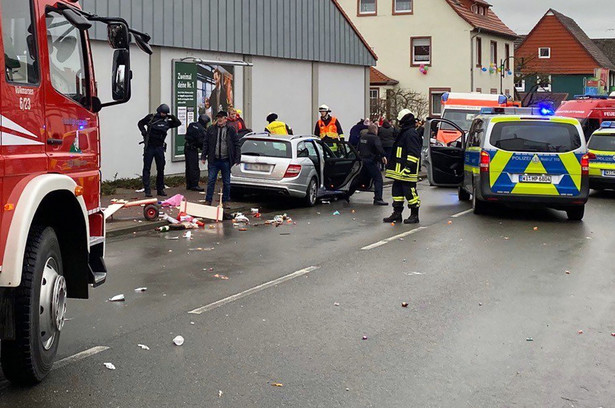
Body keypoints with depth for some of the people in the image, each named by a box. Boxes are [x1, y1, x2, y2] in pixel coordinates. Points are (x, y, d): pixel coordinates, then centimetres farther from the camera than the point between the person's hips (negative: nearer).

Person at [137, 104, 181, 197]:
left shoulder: (167, 121, 6)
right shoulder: (151, 117, -1)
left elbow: (178, 123, 7)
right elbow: (140, 123, 11)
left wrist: (172, 117, -6)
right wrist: (144, 132, -5)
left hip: (160, 147, 3)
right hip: (149, 146, -3)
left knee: (161, 169, 8)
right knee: (147, 168, -3)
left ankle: (160, 189, 19)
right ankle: (147, 190, -2)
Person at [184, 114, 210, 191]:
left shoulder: (192, 125, 12)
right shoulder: (200, 128, -17)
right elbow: (201, 141, -19)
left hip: (187, 148, 10)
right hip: (193, 149, -10)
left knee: (189, 167, 14)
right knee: (194, 168, -6)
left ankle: (189, 185, 19)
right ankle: (194, 185, -6)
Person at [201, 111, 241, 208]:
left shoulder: (231, 130, 1)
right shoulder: (211, 129, 5)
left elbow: (237, 145, 2)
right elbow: (205, 143, 9)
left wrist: (237, 159, -5)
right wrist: (204, 156, 1)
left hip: (226, 161, -1)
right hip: (213, 160, 1)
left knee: (226, 183, 7)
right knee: (211, 181, 1)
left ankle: (225, 202, 17)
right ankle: (208, 200, 8)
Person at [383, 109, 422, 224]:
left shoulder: (411, 134, -14)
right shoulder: (404, 132, 19)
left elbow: (413, 153, -20)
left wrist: (408, 167, -24)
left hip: (407, 171, -11)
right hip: (399, 171, 11)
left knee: (409, 191, -5)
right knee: (397, 190, 11)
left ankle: (414, 215, 4)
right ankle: (397, 214, 17)